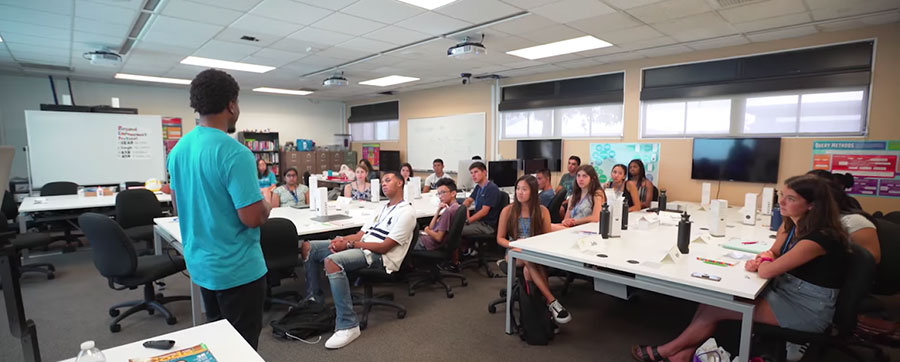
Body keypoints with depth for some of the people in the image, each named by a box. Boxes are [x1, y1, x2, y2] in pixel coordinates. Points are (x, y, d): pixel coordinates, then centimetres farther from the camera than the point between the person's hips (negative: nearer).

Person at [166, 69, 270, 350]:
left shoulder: (178, 149, 3)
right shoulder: (234, 152, -24)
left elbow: (178, 205, 13)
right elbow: (252, 218, -25)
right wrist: (267, 204, -5)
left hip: (199, 263, 8)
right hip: (236, 268, -8)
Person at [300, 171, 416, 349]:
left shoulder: (406, 212, -8)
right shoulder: (384, 208, 22)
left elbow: (384, 247, -16)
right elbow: (361, 234, 14)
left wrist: (349, 244, -16)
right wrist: (342, 239, -7)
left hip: (380, 256, -9)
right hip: (362, 247, 9)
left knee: (331, 261, -35)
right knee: (308, 247, 5)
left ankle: (348, 325, -30)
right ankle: (314, 300, 13)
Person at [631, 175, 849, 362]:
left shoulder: (820, 236, -27)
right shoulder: (792, 224, 1)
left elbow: (767, 271, -28)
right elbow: (773, 252, 15)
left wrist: (762, 265, -5)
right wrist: (762, 259, -9)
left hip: (808, 309, -8)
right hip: (785, 289, 8)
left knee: (713, 309, -13)